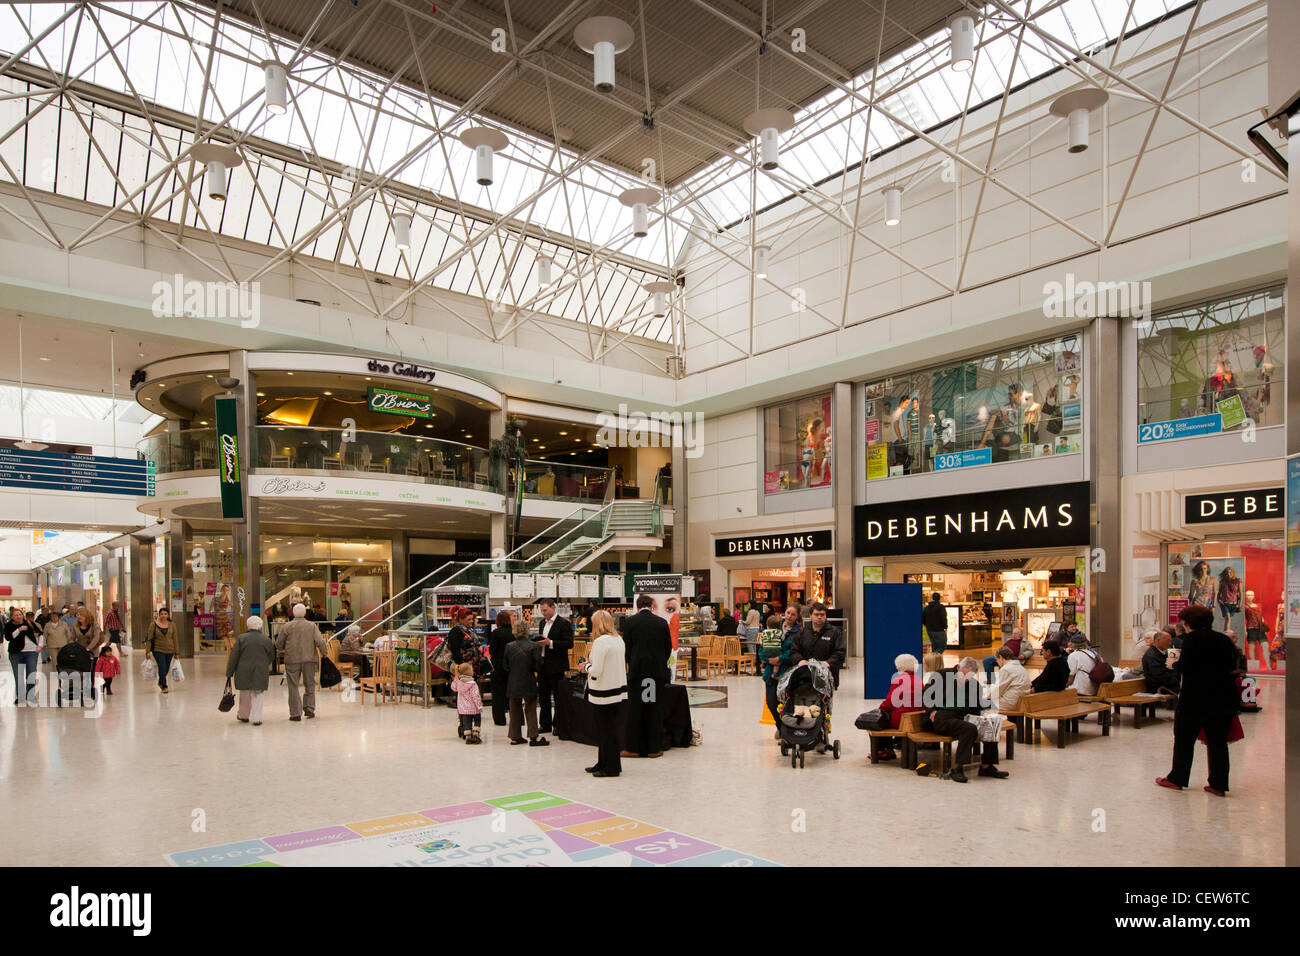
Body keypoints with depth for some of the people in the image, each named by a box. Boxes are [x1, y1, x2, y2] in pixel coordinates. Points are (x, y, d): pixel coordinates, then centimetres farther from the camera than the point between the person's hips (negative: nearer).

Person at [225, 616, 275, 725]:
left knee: (245, 695, 17)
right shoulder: (266, 640, 1)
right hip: (260, 672, -1)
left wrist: (229, 673, 0)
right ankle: (256, 719, 2)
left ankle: (244, 715, 31)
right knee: (257, 696, 6)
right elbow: (271, 657, 9)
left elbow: (233, 657, -4)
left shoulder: (241, 638, -2)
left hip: (244, 672, 1)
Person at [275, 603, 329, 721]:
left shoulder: (287, 627, -1)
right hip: (309, 659, 1)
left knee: (293, 686, 5)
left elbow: (278, 645, 4)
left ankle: (295, 713, 5)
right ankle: (309, 707, 6)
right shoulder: (312, 625, -1)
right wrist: (325, 652, 8)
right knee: (310, 684, 15)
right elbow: (320, 642, -9)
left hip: (292, 660, 0)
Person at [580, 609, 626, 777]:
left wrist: (587, 666, -1)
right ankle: (603, 764, 26)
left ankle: (610, 768, 10)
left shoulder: (600, 642, -18)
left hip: (604, 692, -9)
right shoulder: (619, 640, 8)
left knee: (605, 730, 2)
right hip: (618, 689, 9)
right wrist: (590, 665, 15)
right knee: (611, 729, 16)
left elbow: (596, 671, -21)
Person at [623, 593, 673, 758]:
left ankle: (633, 748, 11)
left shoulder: (629, 622, -3)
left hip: (637, 670, -1)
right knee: (655, 709, 8)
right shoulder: (662, 622, 2)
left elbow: (626, 647, -1)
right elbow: (669, 648, 6)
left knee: (635, 709, 6)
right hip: (658, 671, 1)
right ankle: (654, 748, 13)